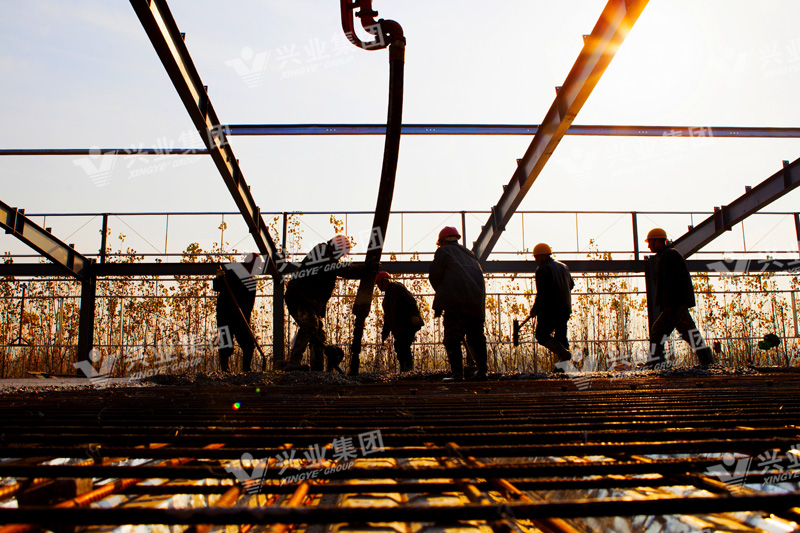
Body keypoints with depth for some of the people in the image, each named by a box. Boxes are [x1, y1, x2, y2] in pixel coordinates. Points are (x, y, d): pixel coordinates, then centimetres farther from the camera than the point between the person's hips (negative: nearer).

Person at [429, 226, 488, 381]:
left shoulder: (443, 251, 8)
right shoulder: (469, 254, 27)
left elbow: (434, 275, 3)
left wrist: (441, 293, 21)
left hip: (456, 302, -6)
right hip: (477, 303, 6)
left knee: (452, 340, -3)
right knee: (476, 338, 14)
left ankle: (457, 373, -11)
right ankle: (482, 371, 11)